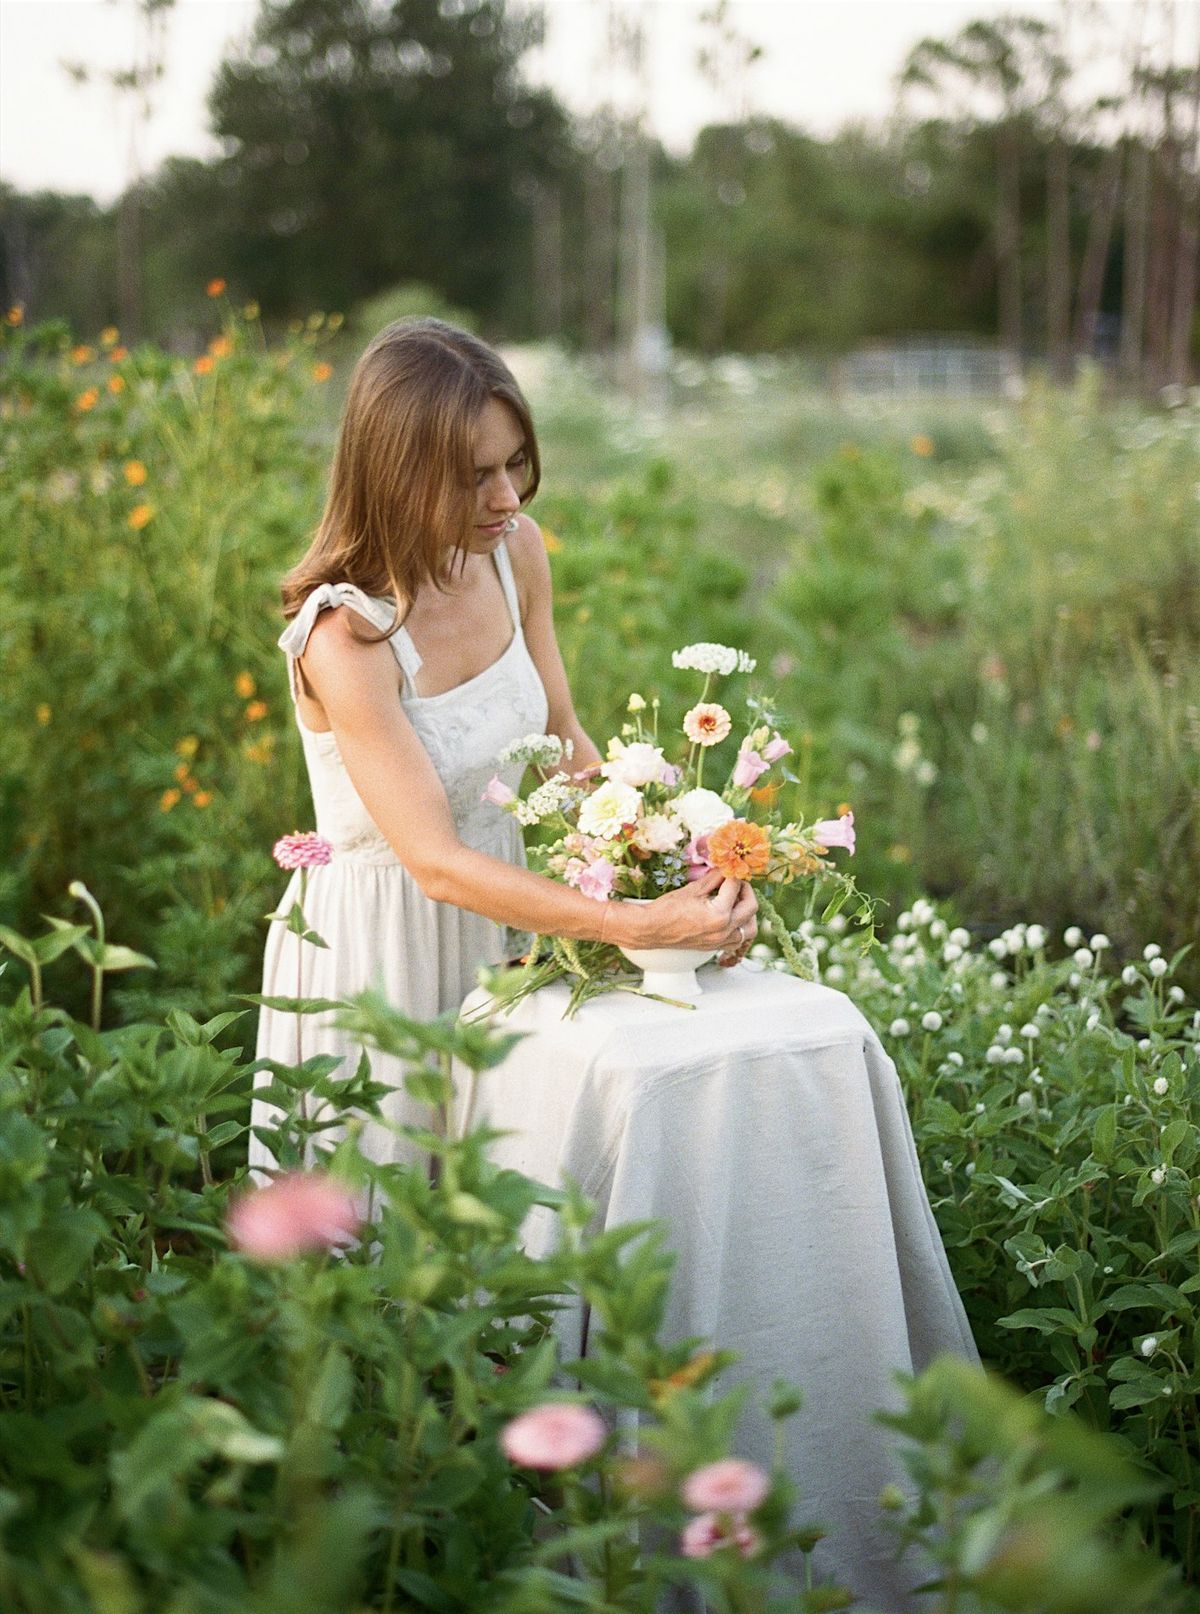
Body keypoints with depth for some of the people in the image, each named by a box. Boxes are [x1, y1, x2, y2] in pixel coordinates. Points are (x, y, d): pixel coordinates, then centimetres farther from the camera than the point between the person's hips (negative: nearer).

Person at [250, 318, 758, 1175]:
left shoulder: (515, 550, -8)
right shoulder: (345, 636, -27)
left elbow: (566, 741, 4)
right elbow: (436, 864, -27)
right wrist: (642, 925, -32)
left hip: (498, 908, 6)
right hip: (380, 937, -6)